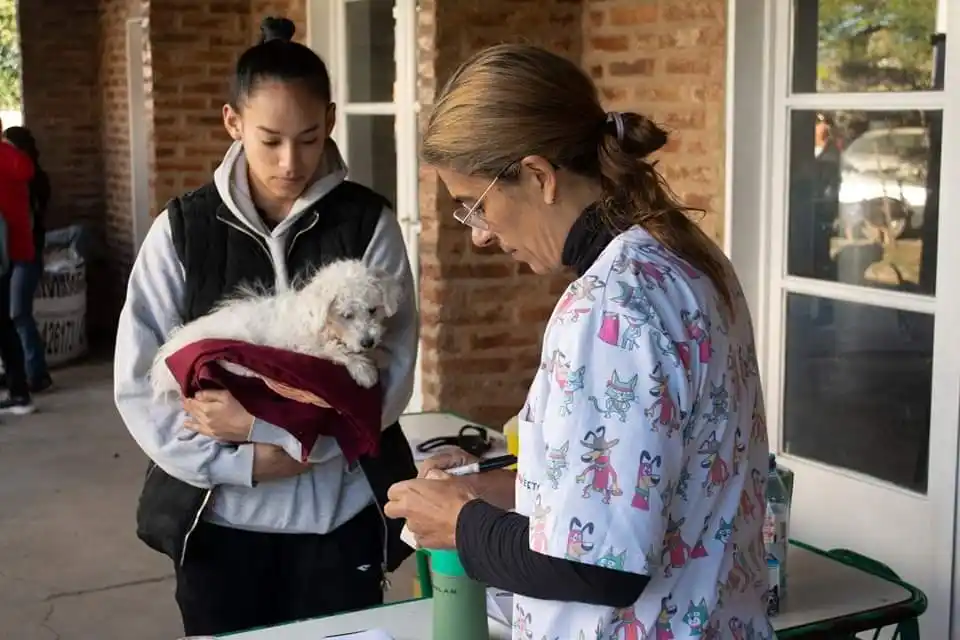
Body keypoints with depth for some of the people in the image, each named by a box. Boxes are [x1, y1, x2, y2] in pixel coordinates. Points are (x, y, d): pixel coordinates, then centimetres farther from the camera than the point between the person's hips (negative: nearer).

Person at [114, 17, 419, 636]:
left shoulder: (369, 224, -4)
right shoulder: (182, 230, -2)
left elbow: (390, 376, -9)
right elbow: (138, 384, -4)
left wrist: (263, 424, -17)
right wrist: (243, 464, -15)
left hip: (341, 516, 0)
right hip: (218, 520, 1)